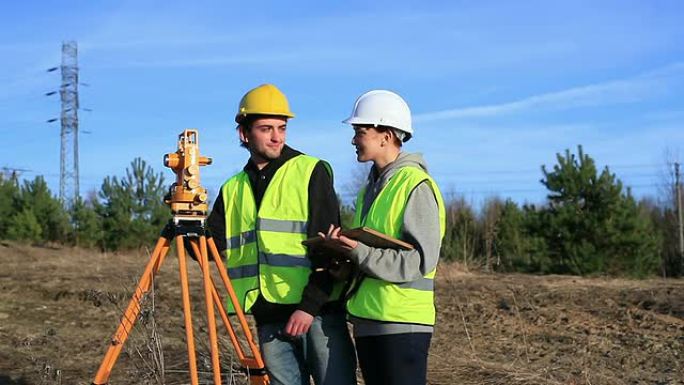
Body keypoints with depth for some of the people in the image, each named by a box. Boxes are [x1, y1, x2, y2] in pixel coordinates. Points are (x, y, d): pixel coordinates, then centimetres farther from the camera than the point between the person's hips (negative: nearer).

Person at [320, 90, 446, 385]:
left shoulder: (416, 186, -11)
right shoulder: (371, 187, 16)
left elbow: (421, 260, -18)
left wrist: (359, 252, -25)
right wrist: (343, 248, 3)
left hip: (403, 323, -9)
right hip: (366, 319, 9)